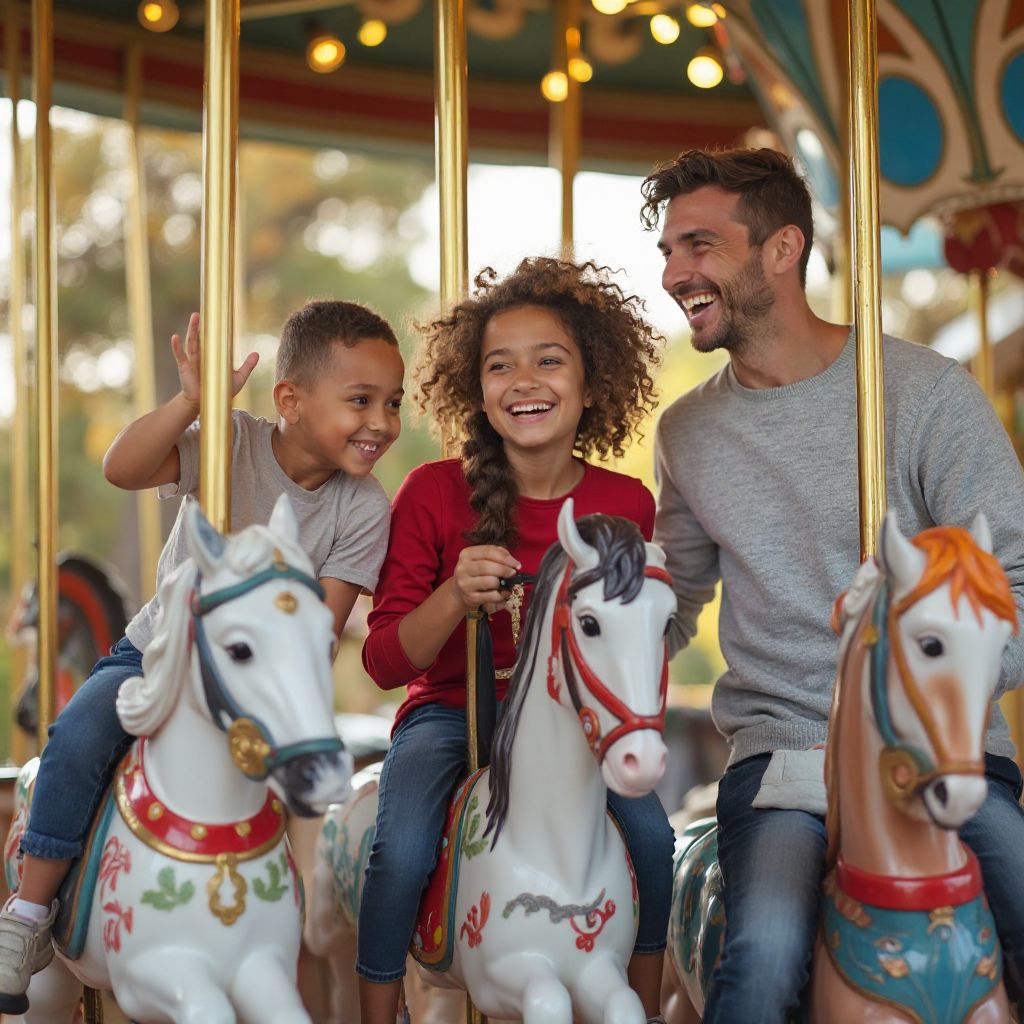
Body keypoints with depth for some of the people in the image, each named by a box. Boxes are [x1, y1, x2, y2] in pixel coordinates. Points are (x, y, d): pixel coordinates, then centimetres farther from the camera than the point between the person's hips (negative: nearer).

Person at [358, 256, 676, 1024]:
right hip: (449, 712, -2)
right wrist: (455, 598, -27)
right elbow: (386, 661, -10)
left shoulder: (627, 504, -5)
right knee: (403, 852, -25)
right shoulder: (434, 494, -11)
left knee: (651, 834, -19)